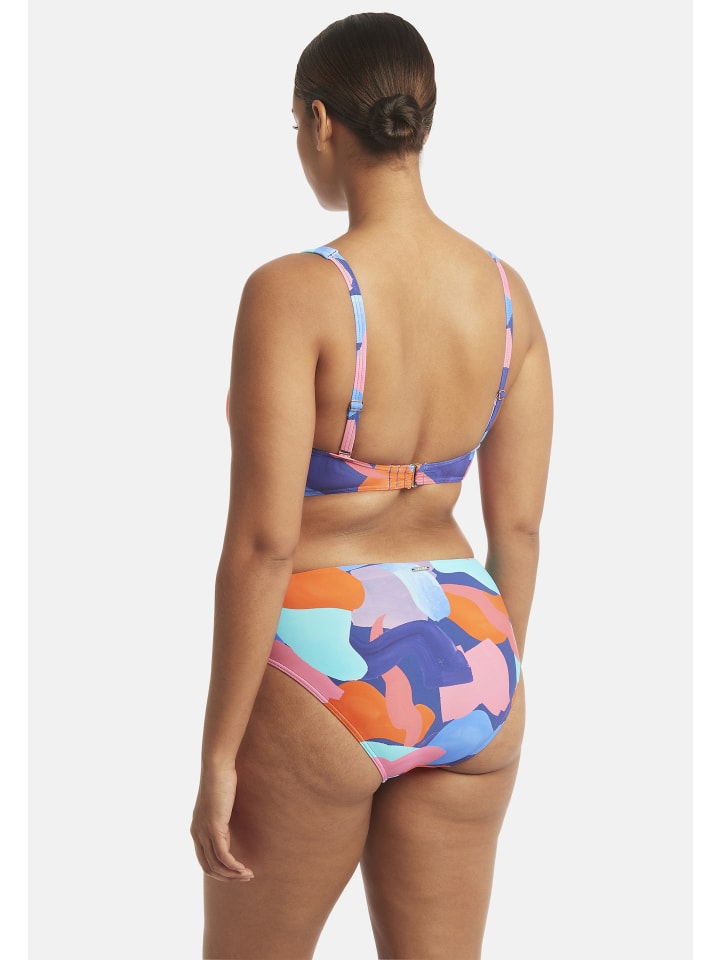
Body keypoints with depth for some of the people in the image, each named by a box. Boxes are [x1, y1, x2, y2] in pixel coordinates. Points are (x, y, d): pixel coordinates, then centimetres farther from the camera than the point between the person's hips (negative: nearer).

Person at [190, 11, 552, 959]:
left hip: (320, 681, -5)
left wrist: (217, 756, -12)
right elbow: (519, 525, 4)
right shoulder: (508, 292, 0)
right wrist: (492, 694, 17)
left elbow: (260, 541, -20)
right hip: (458, 673, 5)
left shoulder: (291, 292, -19)